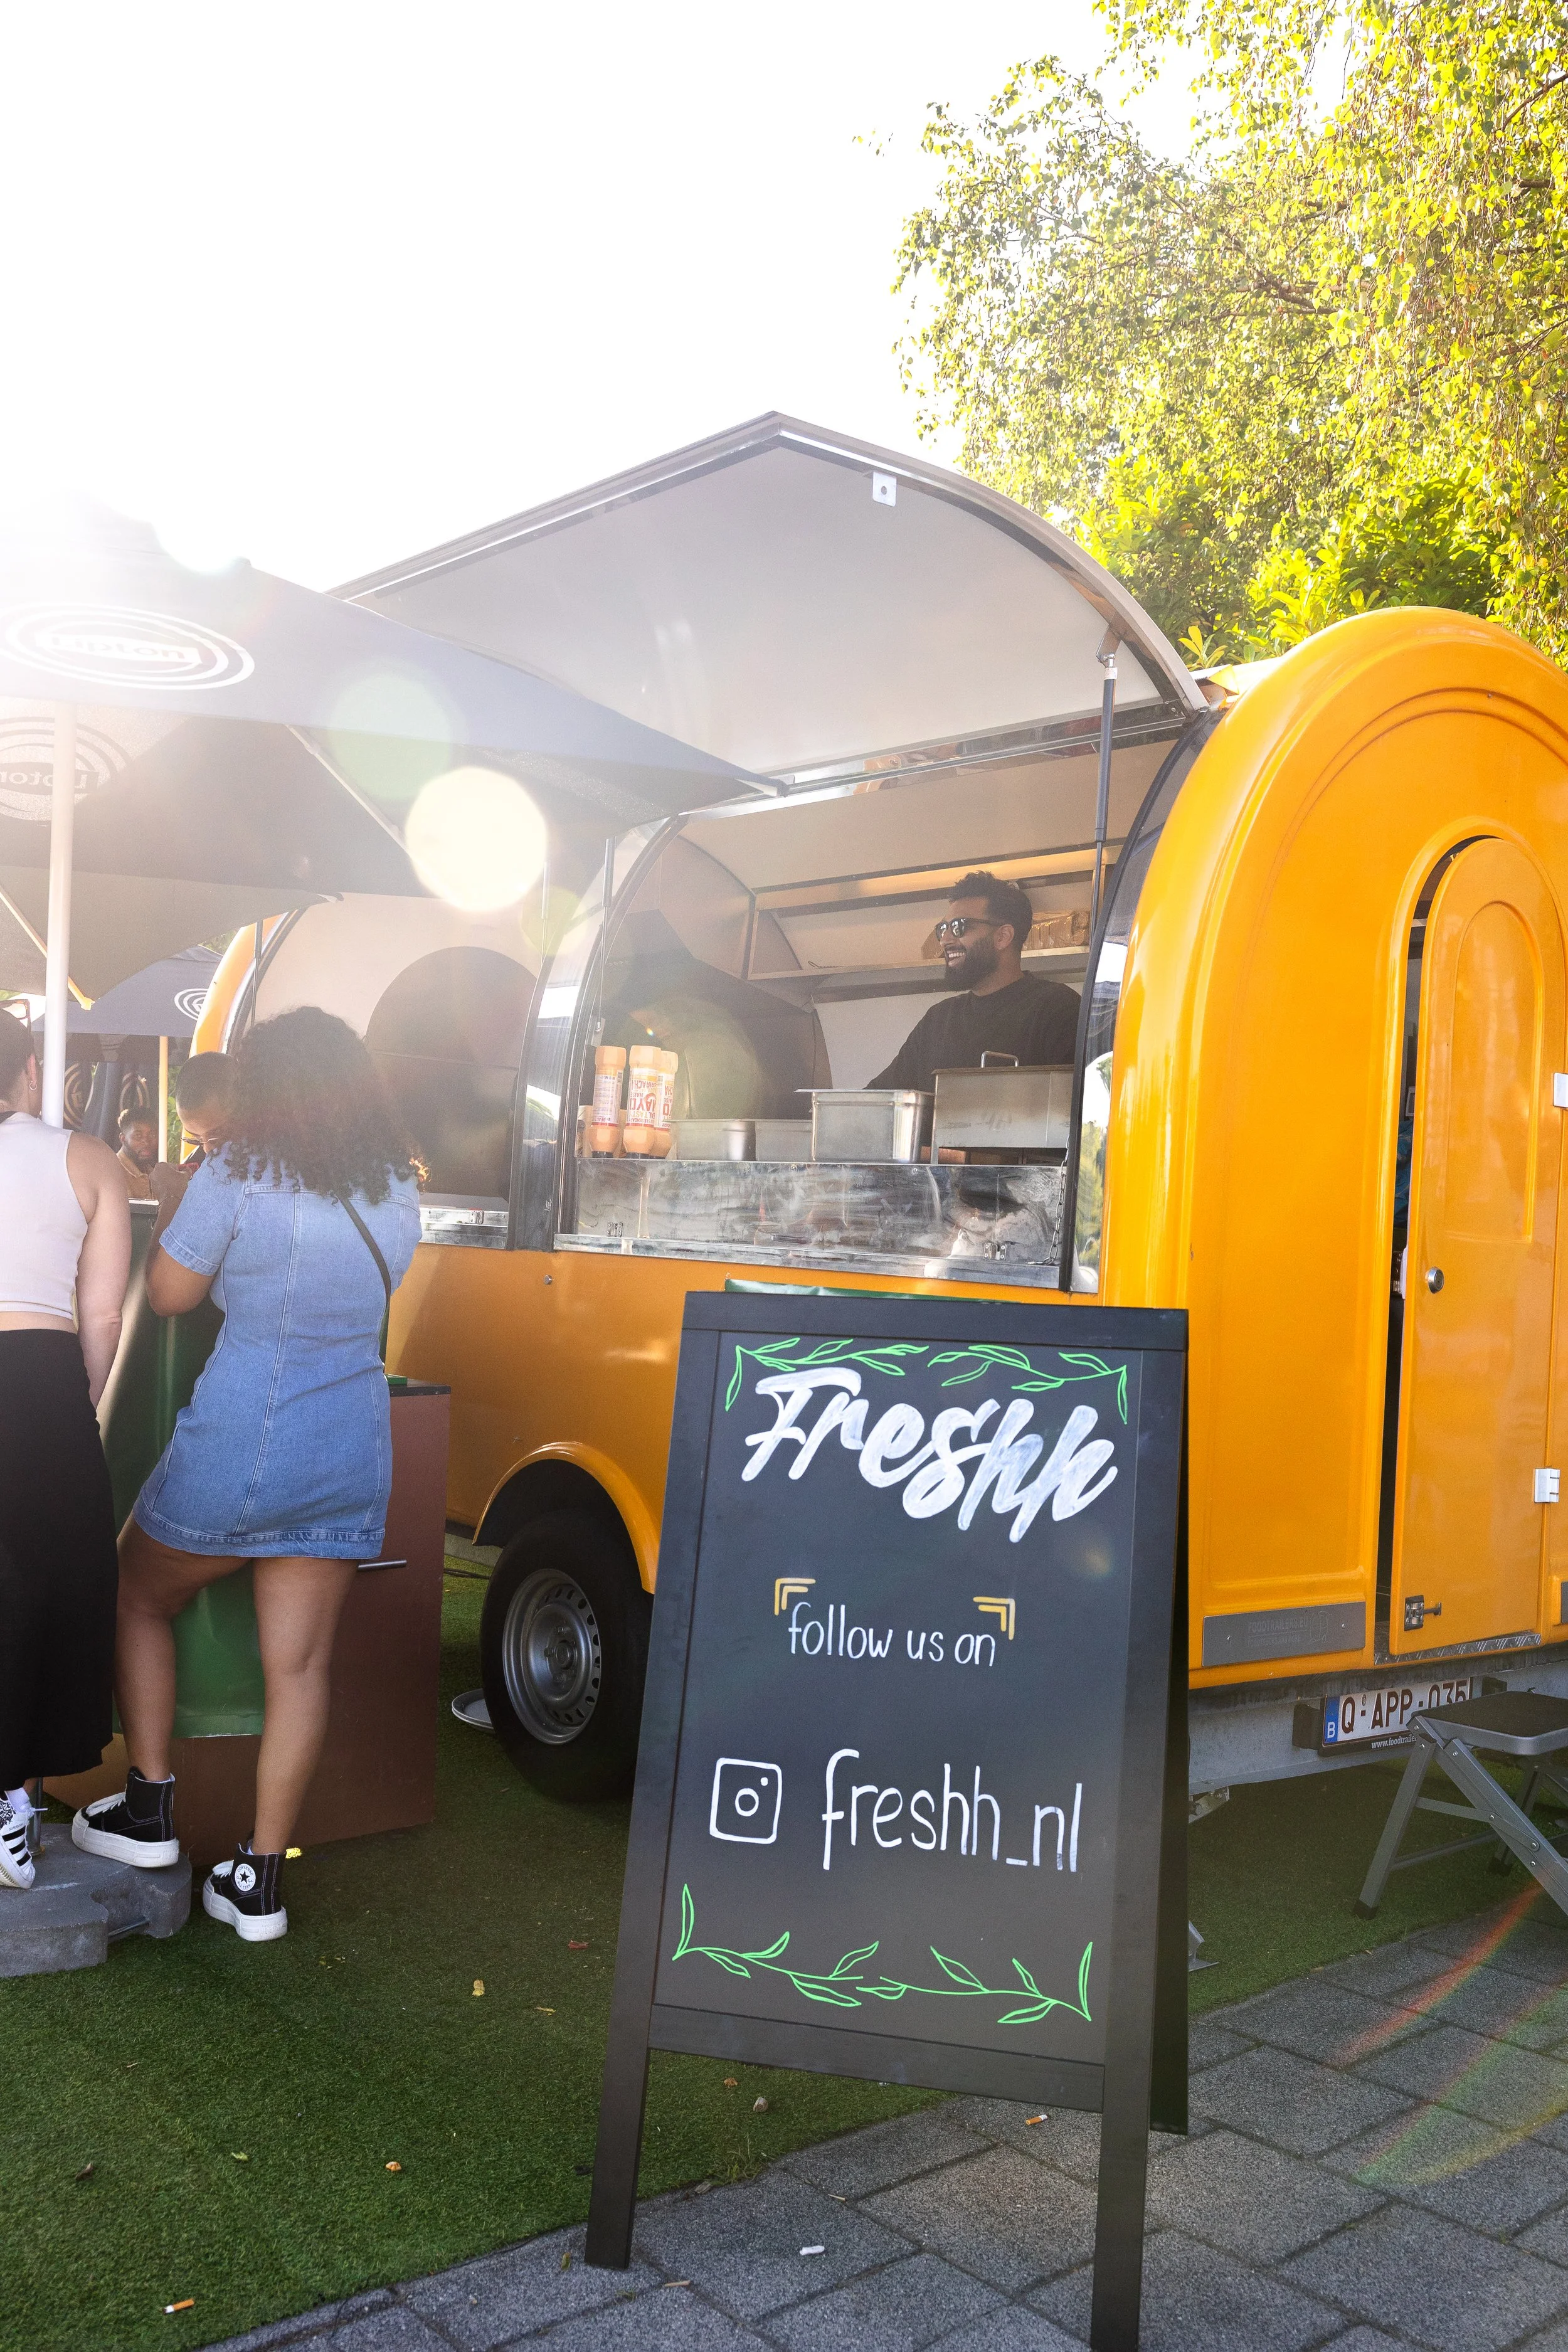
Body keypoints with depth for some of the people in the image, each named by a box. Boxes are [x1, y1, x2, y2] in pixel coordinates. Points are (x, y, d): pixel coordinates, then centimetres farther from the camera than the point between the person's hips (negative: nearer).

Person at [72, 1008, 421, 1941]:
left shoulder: (240, 1175, -13)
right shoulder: (399, 1192, 3)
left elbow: (170, 1293, -4)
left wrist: (172, 1212, 11)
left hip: (238, 1442, -4)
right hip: (352, 1450, 5)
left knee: (141, 1597, 21)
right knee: (303, 1663, 8)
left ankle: (149, 1812, 24)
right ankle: (260, 1880, 15)